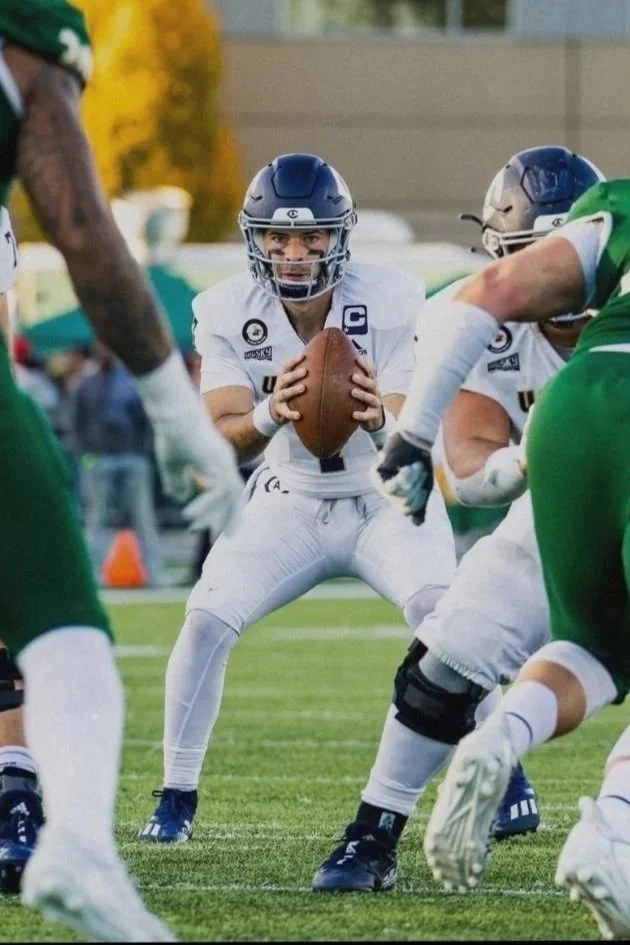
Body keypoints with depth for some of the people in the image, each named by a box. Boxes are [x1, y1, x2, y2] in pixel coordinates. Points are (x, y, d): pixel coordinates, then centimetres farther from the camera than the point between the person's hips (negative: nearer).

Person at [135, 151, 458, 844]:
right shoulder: (228, 313, -16)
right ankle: (176, 795, -2)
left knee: (442, 609, -27)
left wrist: (379, 419, -51)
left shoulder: (391, 304, -22)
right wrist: (270, 414, -46)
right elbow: (226, 442, -22)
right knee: (208, 617, -17)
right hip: (290, 503, 2)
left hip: (388, 500, -2)